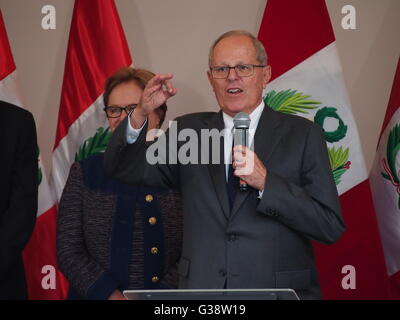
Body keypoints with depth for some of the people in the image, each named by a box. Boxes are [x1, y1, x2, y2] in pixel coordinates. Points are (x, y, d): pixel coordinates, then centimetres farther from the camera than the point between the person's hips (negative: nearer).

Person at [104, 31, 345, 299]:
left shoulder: (302, 134, -5)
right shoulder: (189, 131, 3)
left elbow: (332, 227, -10)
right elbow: (123, 169, 3)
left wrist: (266, 182, -22)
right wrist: (141, 114, -13)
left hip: (280, 289, -2)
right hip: (202, 286, 2)